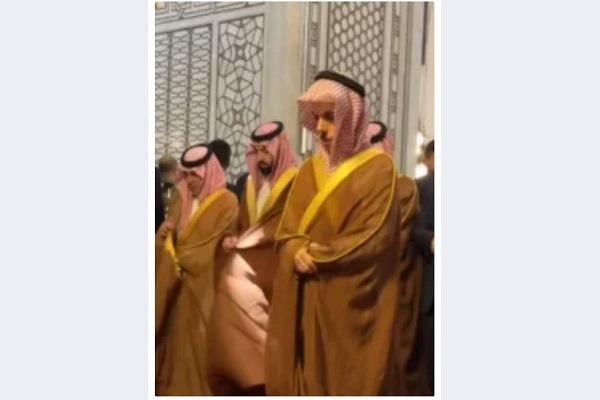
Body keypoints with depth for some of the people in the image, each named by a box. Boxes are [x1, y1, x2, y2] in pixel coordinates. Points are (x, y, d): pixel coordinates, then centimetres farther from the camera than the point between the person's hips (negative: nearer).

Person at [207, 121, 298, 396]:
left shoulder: (295, 183, -4)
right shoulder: (252, 184, 18)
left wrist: (243, 241, -14)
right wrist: (234, 239, 0)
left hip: (272, 266, -6)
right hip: (248, 265, 6)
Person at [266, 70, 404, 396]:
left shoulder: (378, 168, -3)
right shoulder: (310, 169, 14)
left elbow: (372, 239, -10)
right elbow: (286, 229, 9)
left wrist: (316, 255, -11)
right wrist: (297, 251, -13)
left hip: (353, 301, -5)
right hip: (306, 301, 5)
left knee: (351, 381, -2)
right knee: (307, 379, 6)